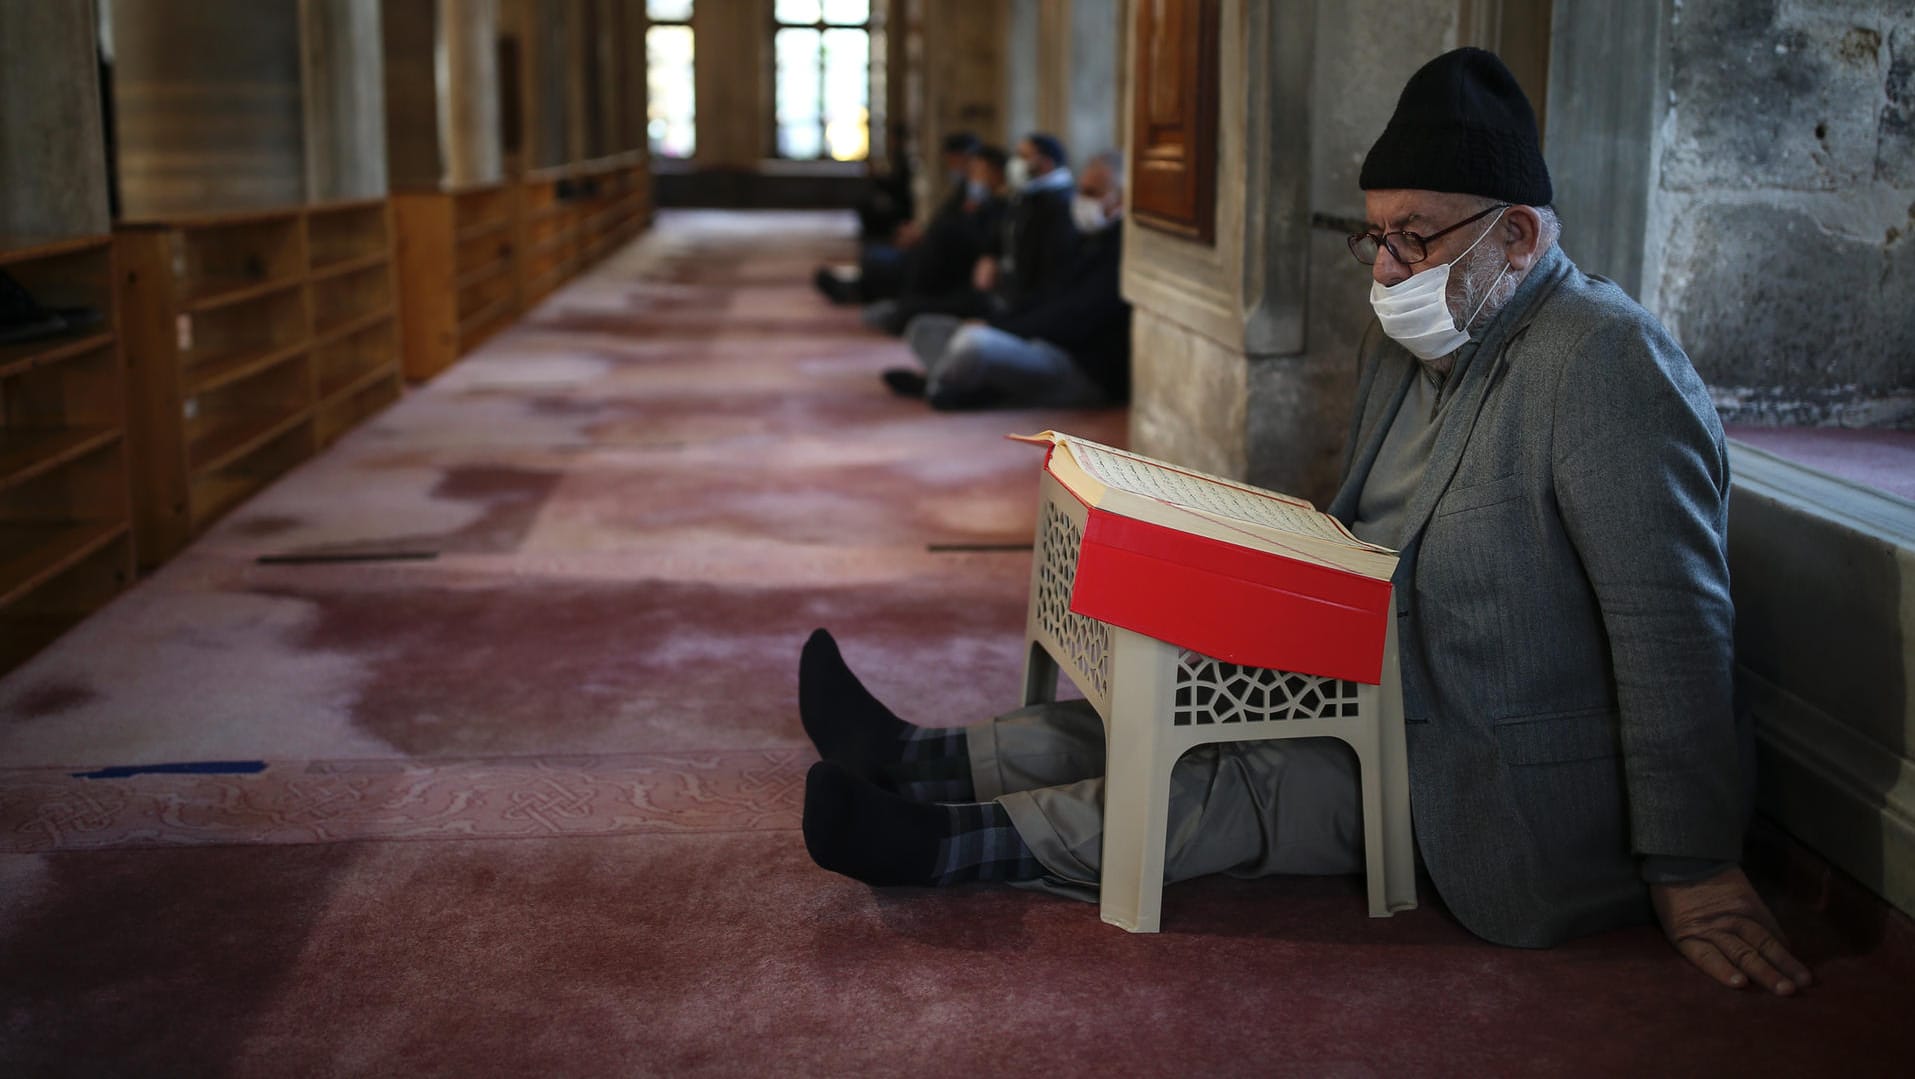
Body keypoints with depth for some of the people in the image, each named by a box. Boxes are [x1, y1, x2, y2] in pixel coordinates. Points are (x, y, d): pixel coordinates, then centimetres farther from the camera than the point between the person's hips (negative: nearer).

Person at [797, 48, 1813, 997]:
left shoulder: (1605, 361, -23)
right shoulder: (1407, 338, 7)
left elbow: (1673, 628, -26)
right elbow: (1358, 536, 20)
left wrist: (1693, 872, -24)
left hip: (1518, 803, -9)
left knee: (1244, 784, -20)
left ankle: (952, 843, -20)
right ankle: (922, 764, -1)